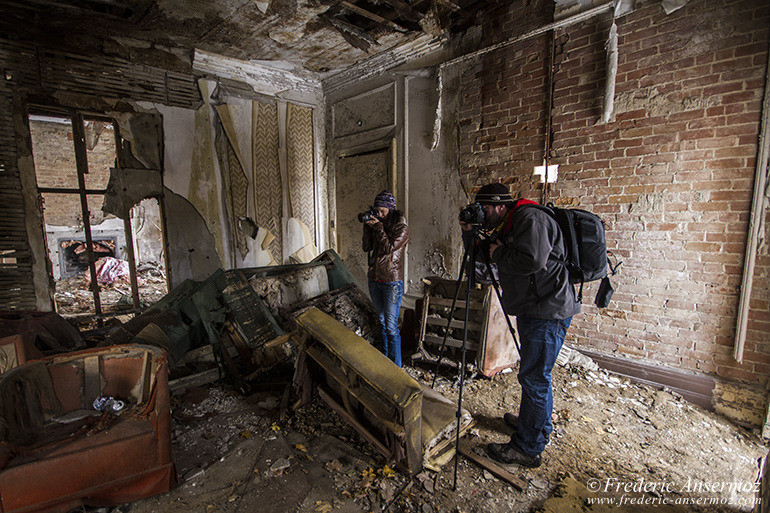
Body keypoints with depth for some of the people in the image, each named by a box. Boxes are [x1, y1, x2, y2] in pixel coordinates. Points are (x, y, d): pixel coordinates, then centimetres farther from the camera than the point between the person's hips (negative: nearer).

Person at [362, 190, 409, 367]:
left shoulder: (402, 228, -7)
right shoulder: (376, 225, 10)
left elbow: (388, 248, -18)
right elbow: (366, 247, 4)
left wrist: (378, 227, -13)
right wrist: (368, 226, -3)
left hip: (392, 283, -6)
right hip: (374, 281, 6)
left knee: (391, 327, -4)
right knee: (382, 322, 16)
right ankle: (385, 359, 30)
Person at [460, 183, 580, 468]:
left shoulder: (530, 218, -16)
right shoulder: (506, 227, 14)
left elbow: (532, 261, -31)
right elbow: (484, 254, 22)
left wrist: (499, 254, -15)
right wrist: (469, 233, 5)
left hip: (548, 311, -10)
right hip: (531, 309, 10)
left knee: (534, 378, -2)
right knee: (533, 374, 23)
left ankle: (528, 449, 11)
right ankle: (531, 422, 42)